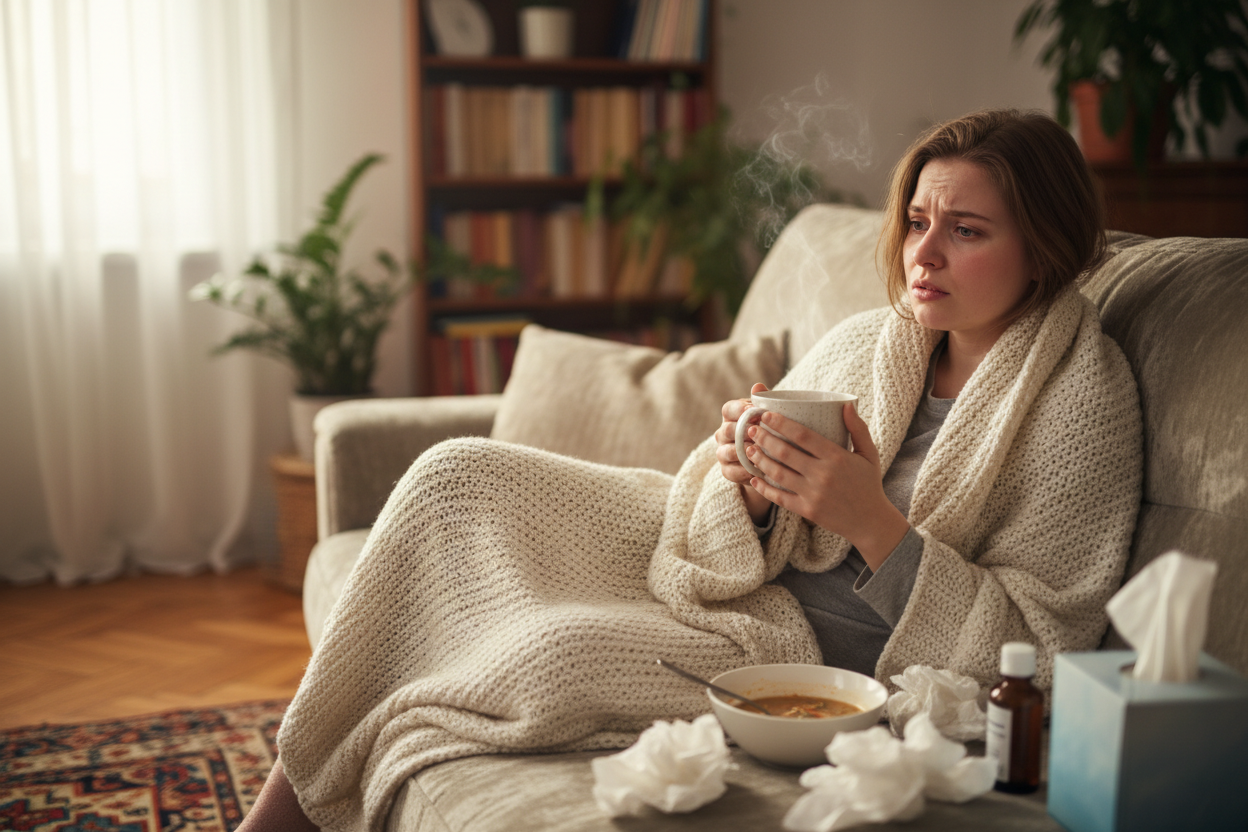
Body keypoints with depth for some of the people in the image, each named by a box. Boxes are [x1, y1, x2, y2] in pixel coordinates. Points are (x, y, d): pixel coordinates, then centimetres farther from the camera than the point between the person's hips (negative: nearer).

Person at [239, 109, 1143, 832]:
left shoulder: (1085, 404, -11)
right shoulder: (863, 342, 4)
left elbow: (1033, 654, -15)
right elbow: (717, 533, 5)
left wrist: (873, 523, -25)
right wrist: (745, 483, -19)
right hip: (745, 572, 7)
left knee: (559, 653, -30)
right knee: (459, 474, -7)